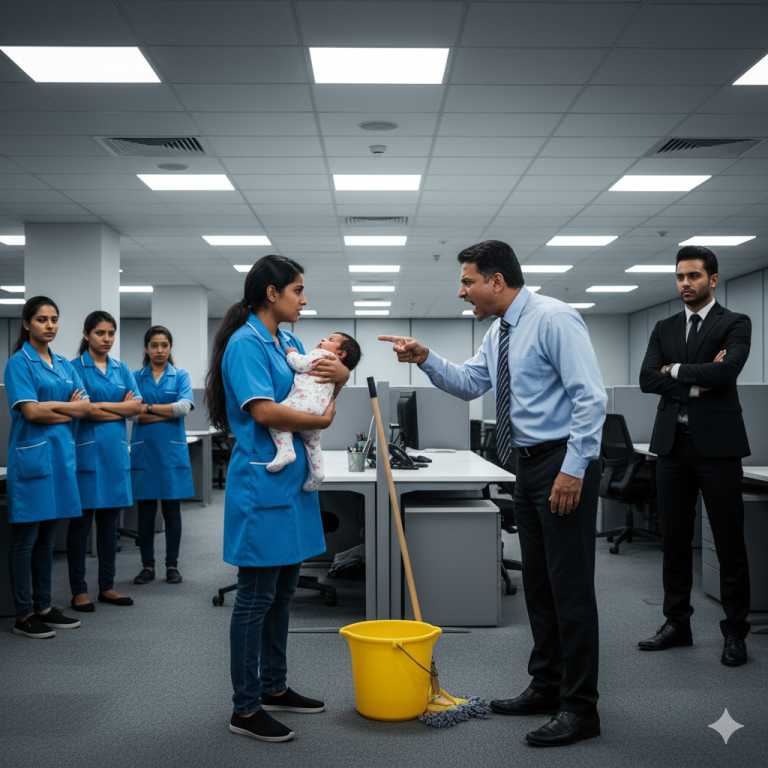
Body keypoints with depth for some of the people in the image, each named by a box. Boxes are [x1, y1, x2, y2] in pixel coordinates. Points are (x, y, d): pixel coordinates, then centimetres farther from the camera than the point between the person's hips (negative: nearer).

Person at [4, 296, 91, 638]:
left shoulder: (65, 365, 14)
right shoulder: (19, 362, -5)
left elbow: (85, 407, 6)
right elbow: (30, 411, -15)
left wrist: (50, 406, -7)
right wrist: (67, 408, -4)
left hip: (60, 454, 6)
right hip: (31, 455, -6)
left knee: (48, 536, 12)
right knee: (25, 536, 0)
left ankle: (44, 607, 21)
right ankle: (24, 614, 8)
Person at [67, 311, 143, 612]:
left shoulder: (122, 369, 14)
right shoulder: (75, 367, -2)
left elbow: (137, 406, 2)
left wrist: (100, 405, -7)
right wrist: (121, 407, -5)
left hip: (116, 449, 5)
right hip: (86, 449, -5)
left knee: (110, 521, 10)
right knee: (81, 521, 1)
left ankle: (107, 586, 19)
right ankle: (79, 590, 10)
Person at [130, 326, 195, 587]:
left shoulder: (180, 376, 6)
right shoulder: (136, 377, 6)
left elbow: (184, 407, -11)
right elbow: (132, 413, -7)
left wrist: (148, 407, -10)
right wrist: (169, 413, -11)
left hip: (172, 450, 0)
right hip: (143, 450, 1)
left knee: (172, 510, 4)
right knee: (146, 511, 6)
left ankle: (172, 565, 13)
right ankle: (147, 565, 16)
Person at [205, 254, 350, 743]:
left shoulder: (289, 342, 14)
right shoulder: (246, 343, -13)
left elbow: (320, 397, 20)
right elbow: (264, 411, -24)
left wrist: (341, 377, -1)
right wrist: (320, 421, -12)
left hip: (292, 481, 9)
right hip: (262, 484, -9)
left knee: (283, 591, 17)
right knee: (257, 597, -1)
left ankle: (275, 687, 31)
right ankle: (246, 708, 11)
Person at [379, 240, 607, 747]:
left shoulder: (554, 319, -15)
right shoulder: (500, 332, 14)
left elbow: (590, 395, -20)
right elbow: (470, 384, 19)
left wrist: (573, 468, -23)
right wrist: (426, 359, 4)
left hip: (563, 464, -10)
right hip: (528, 464, 10)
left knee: (571, 586, -3)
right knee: (538, 583, 15)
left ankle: (581, 708, 7)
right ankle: (547, 688, 28)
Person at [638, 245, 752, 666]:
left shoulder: (735, 324, 1)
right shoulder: (664, 329, 14)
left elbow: (727, 369, -18)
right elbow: (647, 378, 0)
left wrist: (676, 370, -7)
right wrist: (697, 384, -11)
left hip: (717, 444, -4)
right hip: (672, 445, 4)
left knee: (730, 543, 2)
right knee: (674, 540, 10)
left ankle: (735, 631, 13)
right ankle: (677, 623, 21)